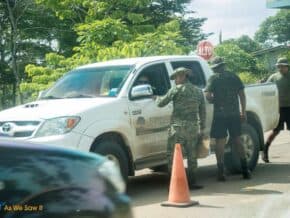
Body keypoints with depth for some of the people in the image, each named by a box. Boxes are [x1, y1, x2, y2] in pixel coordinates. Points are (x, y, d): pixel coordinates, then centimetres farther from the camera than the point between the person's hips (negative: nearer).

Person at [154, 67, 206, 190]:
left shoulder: (177, 89, -4)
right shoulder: (198, 91, 15)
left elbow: (161, 103, -1)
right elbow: (202, 112, 16)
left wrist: (158, 98, 21)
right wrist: (202, 128, 21)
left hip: (178, 127, -5)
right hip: (193, 127, 6)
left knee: (172, 156, 0)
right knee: (192, 155, 12)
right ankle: (192, 183, 13)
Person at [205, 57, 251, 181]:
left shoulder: (214, 78, -3)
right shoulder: (234, 77, 8)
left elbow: (207, 96, -13)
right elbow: (242, 95, 7)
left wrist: (214, 100, 8)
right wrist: (243, 111, 12)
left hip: (220, 114, -3)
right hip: (234, 113, 4)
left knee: (220, 142, 2)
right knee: (237, 140, 13)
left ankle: (221, 172, 1)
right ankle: (245, 170, 14)